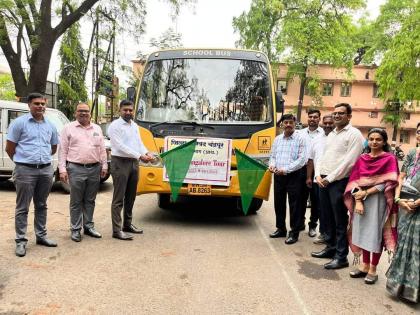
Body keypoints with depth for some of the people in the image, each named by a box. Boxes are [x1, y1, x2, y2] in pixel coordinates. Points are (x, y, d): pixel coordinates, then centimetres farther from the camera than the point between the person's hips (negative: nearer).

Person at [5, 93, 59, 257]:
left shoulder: (50, 125, 10)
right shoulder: (19, 123, -4)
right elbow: (9, 148, -1)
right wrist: (22, 162, 5)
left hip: (46, 170, 5)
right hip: (25, 170, -4)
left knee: (41, 205, 14)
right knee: (22, 208, 2)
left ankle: (41, 236, 24)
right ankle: (21, 241, 9)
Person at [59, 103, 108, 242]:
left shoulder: (97, 129, 14)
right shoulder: (68, 128, 3)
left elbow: (102, 150, 14)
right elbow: (63, 151, 0)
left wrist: (104, 166, 6)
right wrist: (62, 169, -8)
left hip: (95, 169, 4)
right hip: (76, 169, -3)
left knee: (90, 200, 11)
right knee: (76, 202, 3)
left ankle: (89, 226, 21)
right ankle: (75, 229, 12)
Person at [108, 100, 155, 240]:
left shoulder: (135, 126, 15)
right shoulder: (115, 126, -8)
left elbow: (139, 142, 13)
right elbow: (120, 146, -17)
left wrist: (147, 153, -8)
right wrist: (139, 156, -21)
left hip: (134, 163, 7)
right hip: (120, 163, -7)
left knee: (130, 197, 16)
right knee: (119, 198, -4)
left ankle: (127, 224, 29)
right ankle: (117, 230, 1)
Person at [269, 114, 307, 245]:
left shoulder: (300, 139, -5)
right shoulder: (277, 139, 11)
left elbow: (302, 159, -13)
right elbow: (273, 155, 15)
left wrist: (286, 169, -19)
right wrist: (272, 165, -7)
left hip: (294, 176, -5)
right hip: (278, 175, 5)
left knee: (294, 204, 1)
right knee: (278, 203, 13)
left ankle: (294, 233, 12)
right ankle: (281, 229, 28)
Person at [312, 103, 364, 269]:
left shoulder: (354, 134, -6)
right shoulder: (331, 134, 19)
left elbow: (349, 162, -15)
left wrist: (330, 178, -14)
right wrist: (318, 175, 1)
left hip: (340, 182, -8)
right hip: (323, 181, 8)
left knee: (340, 221, -2)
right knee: (328, 218, 15)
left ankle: (341, 257, 6)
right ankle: (330, 248, 28)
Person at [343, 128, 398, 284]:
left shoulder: (390, 159, -2)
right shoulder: (361, 159, 8)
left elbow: (388, 183, -11)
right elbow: (355, 181, 2)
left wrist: (366, 193, -15)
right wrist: (358, 200, -11)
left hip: (379, 201, -4)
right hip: (361, 200, 4)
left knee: (376, 233, 2)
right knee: (363, 232, 9)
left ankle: (373, 270, 13)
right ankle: (364, 265, 22)